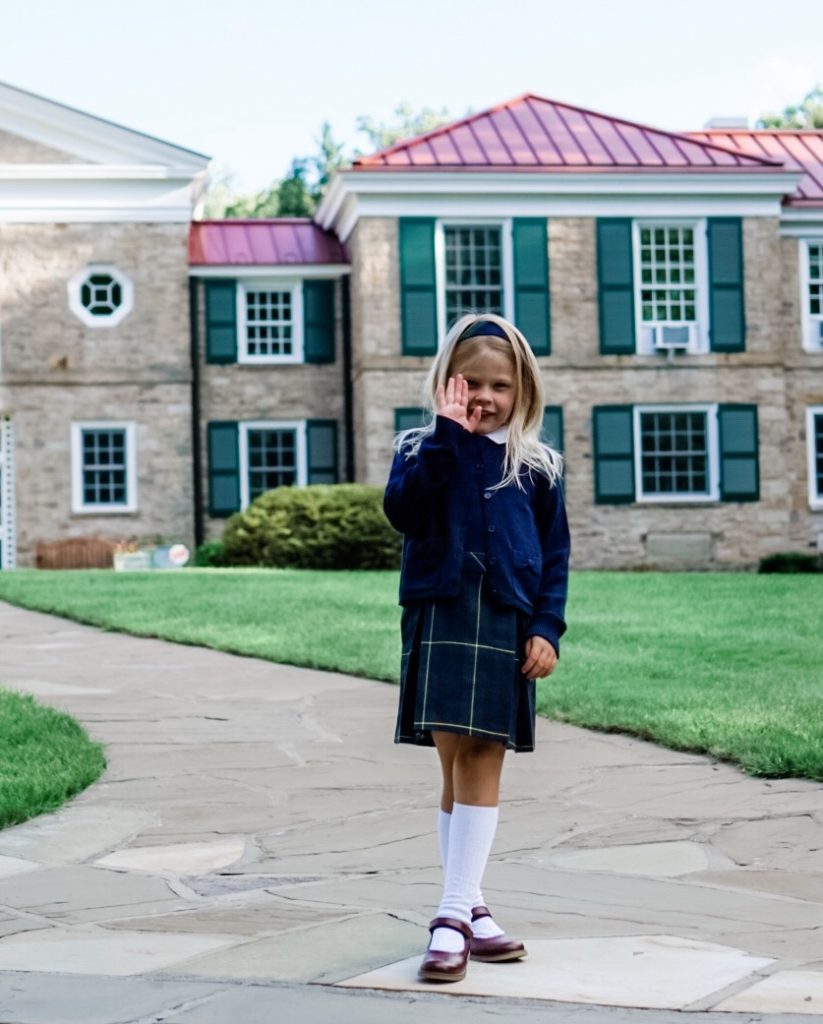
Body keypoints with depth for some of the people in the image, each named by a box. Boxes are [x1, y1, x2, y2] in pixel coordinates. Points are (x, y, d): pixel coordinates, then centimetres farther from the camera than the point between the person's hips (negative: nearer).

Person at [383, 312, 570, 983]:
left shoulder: (537, 465, 8)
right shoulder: (422, 448, 6)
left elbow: (555, 555, 8)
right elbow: (403, 509, -14)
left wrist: (547, 628, -3)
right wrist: (448, 435, -15)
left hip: (506, 626, 1)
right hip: (439, 618, -1)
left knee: (482, 764, -1)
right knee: (454, 760, -1)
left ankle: (457, 916, -1)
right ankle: (468, 908, 8)